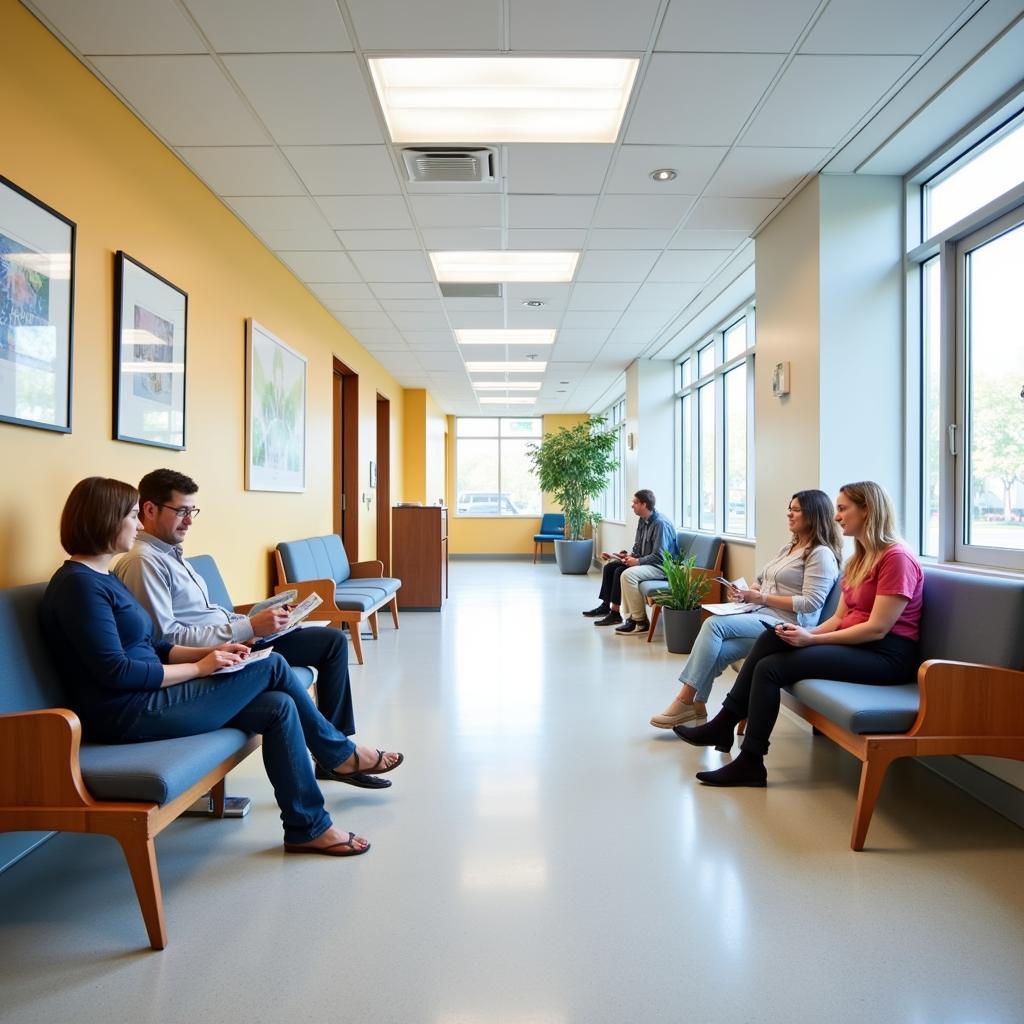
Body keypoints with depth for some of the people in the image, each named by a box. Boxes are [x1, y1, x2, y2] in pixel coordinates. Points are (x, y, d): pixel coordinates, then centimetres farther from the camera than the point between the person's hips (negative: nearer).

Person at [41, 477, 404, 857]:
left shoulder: (102, 579, 15)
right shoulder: (78, 584, -15)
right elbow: (115, 672, -21)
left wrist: (209, 653, 2)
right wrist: (199, 668, -14)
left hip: (148, 698, 9)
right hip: (132, 714, -9)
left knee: (278, 707, -4)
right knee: (272, 666, -11)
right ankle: (340, 753, 7)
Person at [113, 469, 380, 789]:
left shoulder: (171, 554, 16)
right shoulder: (142, 561, -16)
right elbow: (167, 639, -24)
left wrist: (255, 622, 3)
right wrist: (248, 627, -23)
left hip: (235, 639, 10)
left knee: (333, 640, 7)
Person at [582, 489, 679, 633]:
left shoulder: (660, 523, -20)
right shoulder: (643, 521, 9)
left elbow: (659, 556, -24)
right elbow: (637, 549, 16)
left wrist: (638, 561, -25)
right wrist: (629, 556, -3)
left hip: (662, 566, -10)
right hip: (644, 562, 10)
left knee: (628, 574, -31)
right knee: (610, 566, 6)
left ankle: (640, 622, -25)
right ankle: (606, 606, 14)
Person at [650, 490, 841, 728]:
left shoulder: (821, 554, -6)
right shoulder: (789, 547, 21)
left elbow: (811, 603, -16)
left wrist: (761, 597, -14)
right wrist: (745, 593, 2)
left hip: (783, 625, -8)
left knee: (714, 624, -25)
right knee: (717, 651, -20)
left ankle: (685, 701, -21)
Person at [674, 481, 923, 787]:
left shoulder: (896, 557, -13)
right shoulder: (858, 560, 18)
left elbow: (877, 629, -19)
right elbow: (839, 618, 12)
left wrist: (812, 639, -19)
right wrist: (806, 633, -7)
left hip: (885, 654, -9)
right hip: (854, 644, 9)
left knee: (770, 667, -19)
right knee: (772, 638, -9)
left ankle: (750, 762, -10)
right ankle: (723, 723, -7)